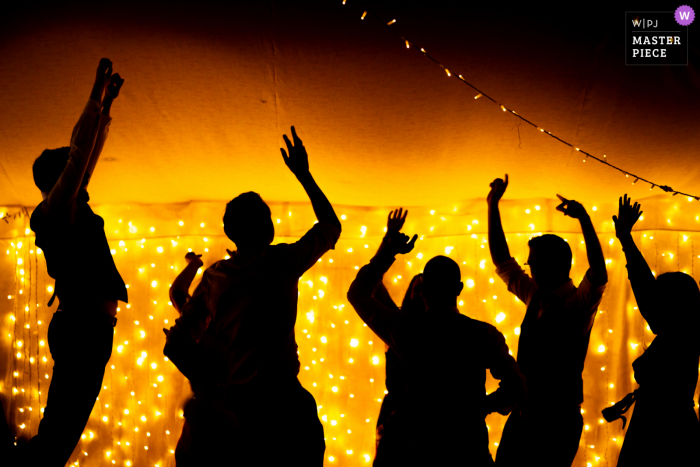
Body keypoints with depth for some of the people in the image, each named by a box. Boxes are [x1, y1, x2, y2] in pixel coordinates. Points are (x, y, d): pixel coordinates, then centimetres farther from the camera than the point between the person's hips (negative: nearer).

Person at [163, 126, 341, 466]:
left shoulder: (214, 276, 4)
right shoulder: (283, 263, -4)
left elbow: (178, 343, 4)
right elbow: (331, 226, 13)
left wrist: (206, 383, 15)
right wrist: (304, 175, 19)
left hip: (228, 402, 4)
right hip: (279, 405, -3)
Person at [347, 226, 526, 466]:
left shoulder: (405, 329, -6)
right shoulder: (484, 334, -6)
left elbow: (357, 294, 9)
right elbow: (516, 388, -1)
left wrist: (386, 252, 12)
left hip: (416, 447, 0)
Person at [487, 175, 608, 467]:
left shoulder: (577, 304, -9)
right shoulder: (534, 297, 10)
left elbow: (599, 276, -30)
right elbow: (501, 259, 15)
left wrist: (584, 218, -38)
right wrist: (493, 205, 10)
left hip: (559, 422, -6)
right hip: (522, 417, 6)